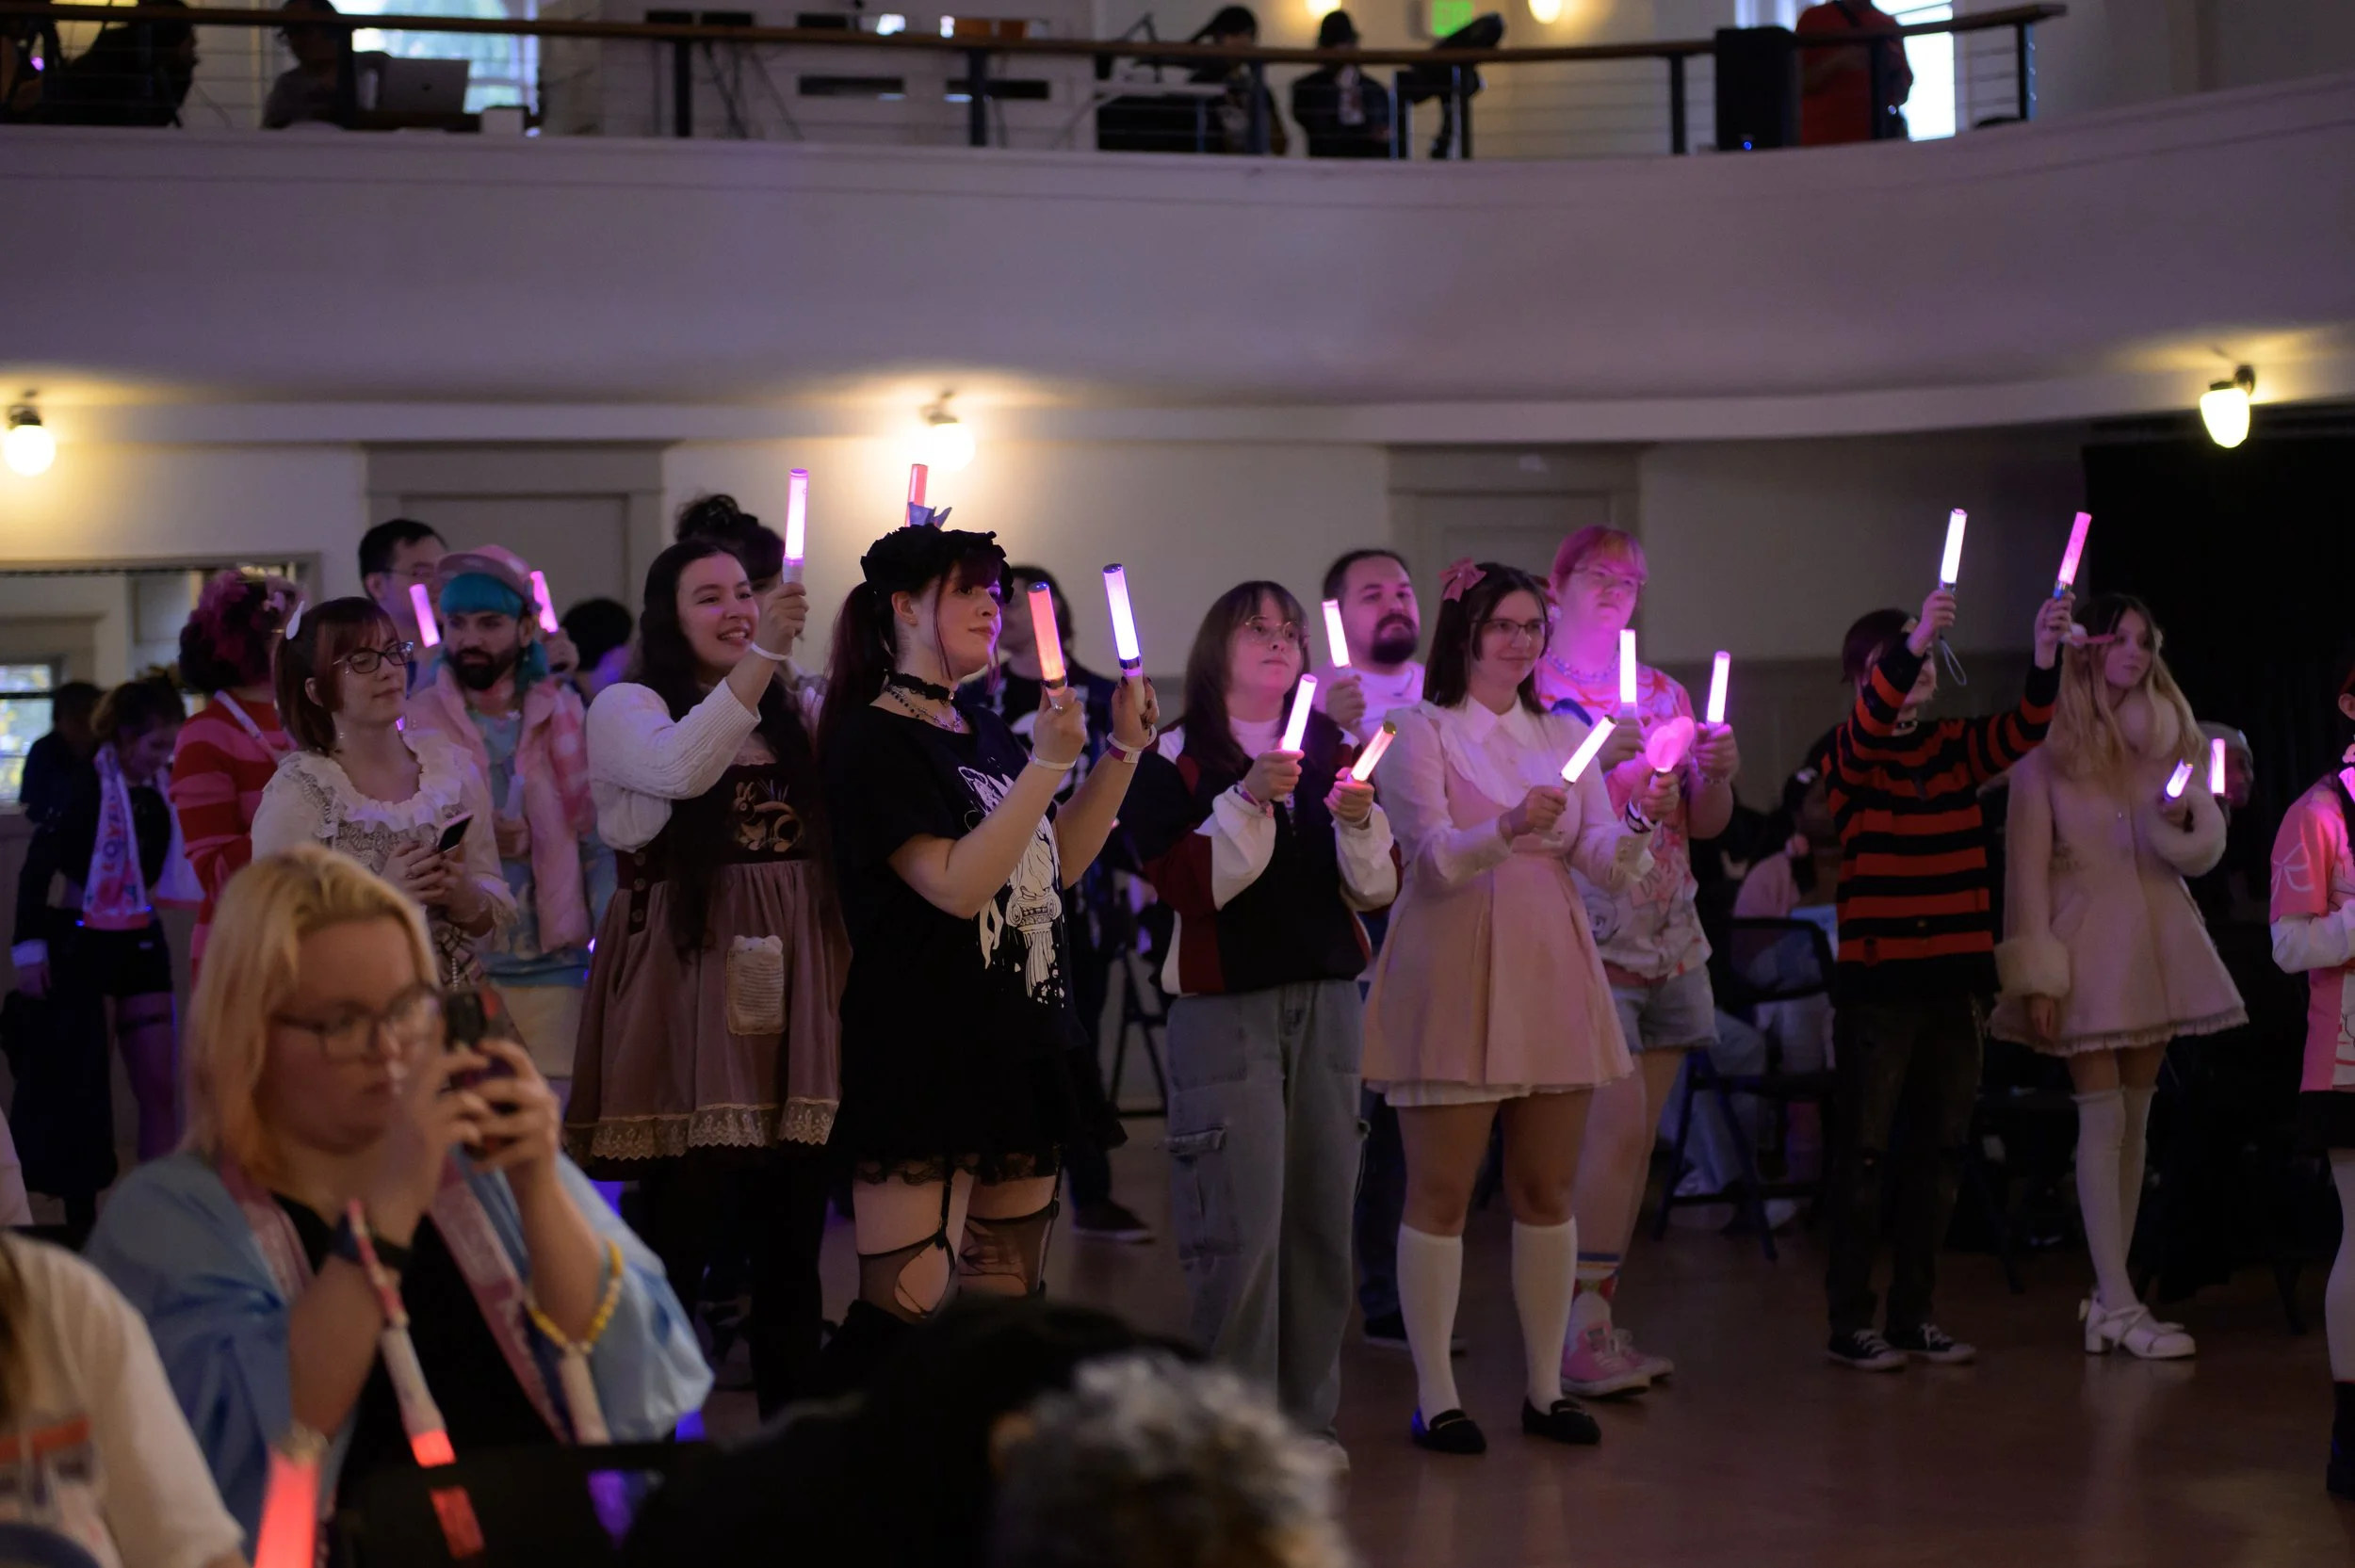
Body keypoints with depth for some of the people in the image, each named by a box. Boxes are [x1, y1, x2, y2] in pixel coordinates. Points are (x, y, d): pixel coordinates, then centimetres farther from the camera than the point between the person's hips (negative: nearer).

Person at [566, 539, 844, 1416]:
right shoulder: (627, 708, 1)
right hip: (688, 976, -5)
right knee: (680, 1222, -6)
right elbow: (681, 767, -21)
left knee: (792, 1228, 7)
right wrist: (762, 656, -25)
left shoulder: (793, 713, 18)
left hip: (793, 980, 5)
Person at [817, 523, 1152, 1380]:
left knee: (1006, 1309, 10)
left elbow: (1058, 864, 21)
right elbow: (955, 885, -20)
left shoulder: (987, 734, 15)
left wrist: (1124, 750, 13)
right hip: (922, 1063, -8)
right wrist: (1048, 763, -21)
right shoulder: (871, 741, -9)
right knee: (904, 1310, -12)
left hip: (1021, 1048, 8)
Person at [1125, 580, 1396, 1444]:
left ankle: (1306, 1414, 14)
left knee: (1322, 1215, 5)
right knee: (1240, 1227, -9)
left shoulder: (1331, 751, 14)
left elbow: (1378, 888, 9)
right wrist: (1249, 799, -21)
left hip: (1327, 999, 5)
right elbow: (1183, 883, -12)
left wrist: (1359, 819, -10)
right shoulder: (1175, 758, 0)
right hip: (1224, 1006, -5)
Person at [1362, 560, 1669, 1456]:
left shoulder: (1564, 736, 14)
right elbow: (1435, 861, -15)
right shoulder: (1421, 734, -2)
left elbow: (1608, 868, 5)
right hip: (1453, 977, -5)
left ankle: (1546, 1388, 17)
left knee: (1547, 1189, 8)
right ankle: (1435, 1398, 3)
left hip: (1548, 976, 5)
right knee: (1441, 1191, -2)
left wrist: (1641, 823, -16)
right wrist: (1510, 828, -32)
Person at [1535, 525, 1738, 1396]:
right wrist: (1597, 756, -22)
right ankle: (1582, 1330, -13)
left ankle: (1598, 1316, 9)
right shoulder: (1531, 691, -2)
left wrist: (1716, 774, -4)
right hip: (1585, 935, -6)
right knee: (1619, 1121, -16)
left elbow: (1706, 826, 16)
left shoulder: (1664, 695, 16)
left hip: (1670, 940, 6)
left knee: (1633, 1133, 5)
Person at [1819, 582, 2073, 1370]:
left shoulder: (1957, 747, 11)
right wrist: (1916, 638, -41)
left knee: (1939, 1149, 10)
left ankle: (1913, 1314, 19)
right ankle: (1850, 1322, 3)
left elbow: (2023, 730, -5)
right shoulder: (1850, 754, -4)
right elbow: (1873, 717, -25)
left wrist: (2046, 659, -24)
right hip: (1878, 979, -5)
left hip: (1954, 979, 5)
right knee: (1866, 1149, -2)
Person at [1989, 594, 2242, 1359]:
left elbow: (2207, 850, 9)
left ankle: (2109, 1293, 13)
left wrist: (2181, 821, -15)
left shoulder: (2172, 736, 9)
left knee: (2135, 1118, 7)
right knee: (2103, 1119, -7)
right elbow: (2027, 864, -7)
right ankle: (2119, 1305, -7)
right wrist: (2036, 974, -12)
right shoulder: (2048, 745, -4)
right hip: (2089, 942, -5)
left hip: (2157, 943, 5)